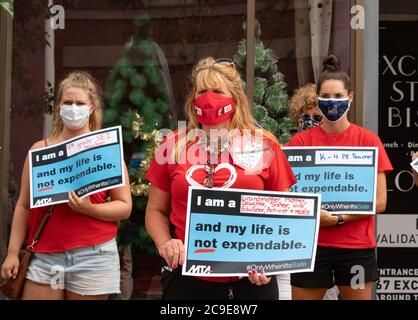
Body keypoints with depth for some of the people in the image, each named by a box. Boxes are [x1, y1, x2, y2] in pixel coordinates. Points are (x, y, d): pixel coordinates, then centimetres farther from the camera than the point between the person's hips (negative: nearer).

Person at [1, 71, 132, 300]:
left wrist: (89, 208, -15)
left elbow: (125, 207, 1)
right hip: (44, 255, 2)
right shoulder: (40, 149, 9)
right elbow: (24, 205, 11)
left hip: (92, 255, -2)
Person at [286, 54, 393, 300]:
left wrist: (338, 218, -13)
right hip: (311, 245, 0)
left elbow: (379, 202, -2)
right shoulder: (301, 141, 1)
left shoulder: (368, 140, 0)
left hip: (357, 247, 0)